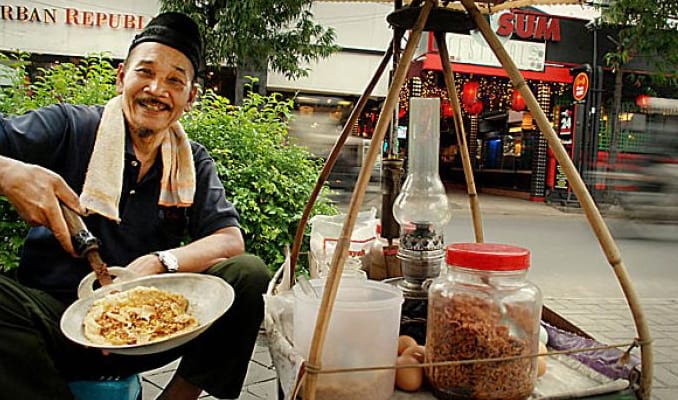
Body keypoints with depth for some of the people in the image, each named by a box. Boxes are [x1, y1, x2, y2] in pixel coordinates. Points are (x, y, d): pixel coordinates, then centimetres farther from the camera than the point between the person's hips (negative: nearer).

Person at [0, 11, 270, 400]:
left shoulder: (194, 161, 8)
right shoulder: (68, 126, 0)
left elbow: (231, 240, -3)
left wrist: (158, 263, -19)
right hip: (56, 312, -2)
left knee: (248, 273, -18)